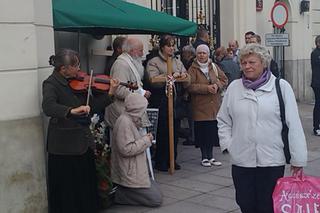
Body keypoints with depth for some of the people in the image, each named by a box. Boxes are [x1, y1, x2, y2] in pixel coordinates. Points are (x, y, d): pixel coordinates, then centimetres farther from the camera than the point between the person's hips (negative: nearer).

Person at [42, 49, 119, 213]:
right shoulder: (51, 84, -12)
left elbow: (91, 107, 7)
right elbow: (48, 107, -31)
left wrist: (109, 93, -2)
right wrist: (72, 110, -44)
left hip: (84, 141, 7)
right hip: (65, 145, -7)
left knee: (87, 185, 14)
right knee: (68, 189, 3)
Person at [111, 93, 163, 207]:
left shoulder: (130, 120, 11)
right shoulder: (124, 122, -21)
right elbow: (126, 149, -27)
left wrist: (145, 138, 4)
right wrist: (146, 140, -16)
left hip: (135, 171, 10)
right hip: (129, 175, -10)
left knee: (156, 190, 17)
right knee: (156, 199, -6)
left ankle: (121, 190, 14)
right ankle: (117, 195, -2)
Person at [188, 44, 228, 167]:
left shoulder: (214, 67, 10)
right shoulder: (193, 69, -3)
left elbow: (224, 80, 10)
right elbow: (190, 86, -14)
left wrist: (217, 85, -11)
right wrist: (207, 88, -20)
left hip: (214, 105, 4)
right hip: (200, 106, -4)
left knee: (213, 131, 6)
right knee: (202, 131, -1)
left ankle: (210, 156, 19)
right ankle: (204, 156, 13)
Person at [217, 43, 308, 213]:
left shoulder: (281, 87, -4)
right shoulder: (233, 87, 5)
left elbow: (293, 125, -5)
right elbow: (223, 120, 15)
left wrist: (298, 159, -5)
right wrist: (227, 144, 2)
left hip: (272, 161, -3)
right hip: (241, 161, 3)